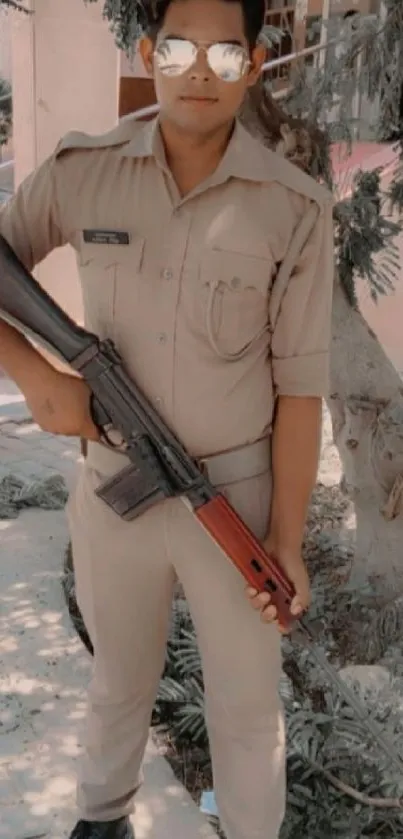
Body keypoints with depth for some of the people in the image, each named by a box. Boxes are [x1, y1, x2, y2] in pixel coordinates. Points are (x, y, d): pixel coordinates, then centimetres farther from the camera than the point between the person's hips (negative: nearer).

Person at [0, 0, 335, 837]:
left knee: (247, 700, 16)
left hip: (236, 490, -2)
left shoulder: (296, 208, -13)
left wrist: (287, 537, -8)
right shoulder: (79, 172, -9)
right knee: (118, 676, 25)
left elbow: (299, 383, -9)